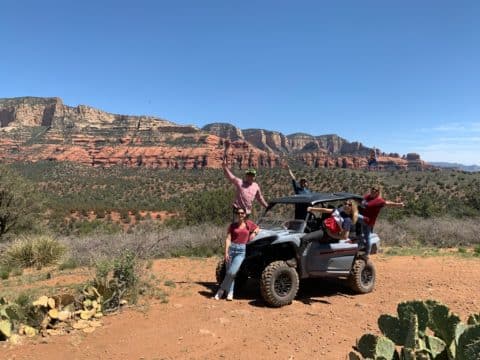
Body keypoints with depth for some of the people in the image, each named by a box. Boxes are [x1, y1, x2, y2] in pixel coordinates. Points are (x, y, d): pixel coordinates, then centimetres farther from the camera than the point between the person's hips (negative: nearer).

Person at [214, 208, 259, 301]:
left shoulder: (249, 224, 7)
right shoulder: (233, 225, 6)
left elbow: (257, 228, 24)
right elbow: (228, 239, 0)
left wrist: (253, 233, 2)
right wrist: (226, 252, -10)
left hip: (241, 251, -1)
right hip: (231, 248, 1)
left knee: (232, 272, -14)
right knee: (229, 272, 2)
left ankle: (221, 290, 5)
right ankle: (230, 293, 16)